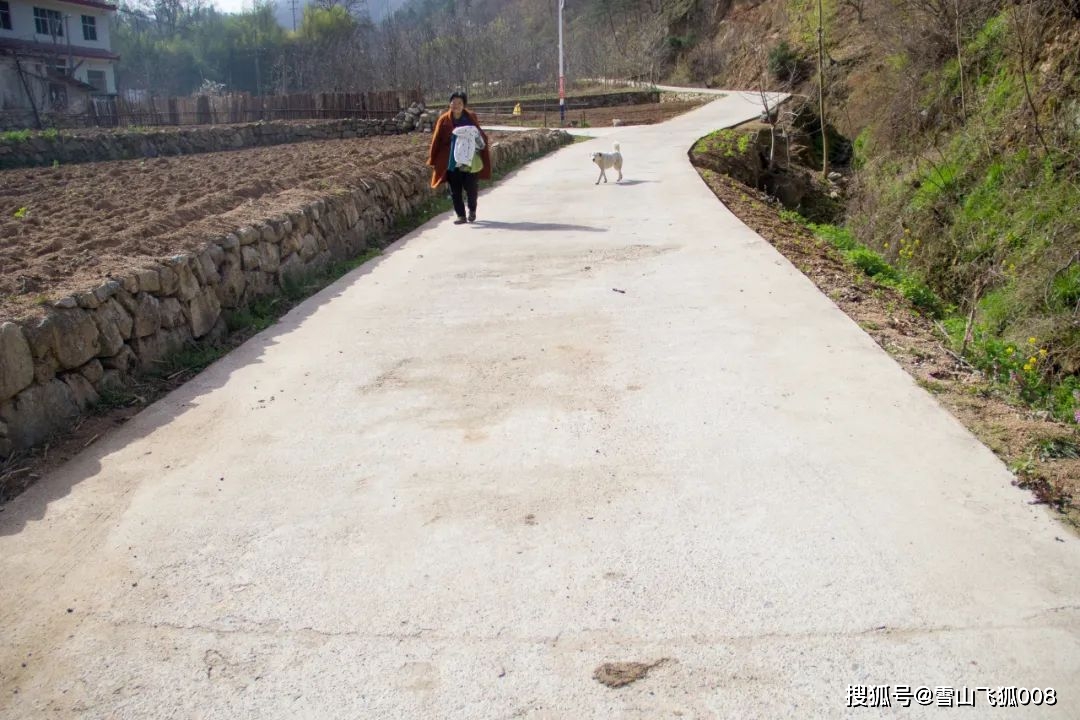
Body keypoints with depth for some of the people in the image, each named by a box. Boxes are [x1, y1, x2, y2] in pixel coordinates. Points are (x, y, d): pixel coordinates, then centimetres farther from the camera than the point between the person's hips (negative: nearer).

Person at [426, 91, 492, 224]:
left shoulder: (471, 117, 0)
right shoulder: (444, 119, -2)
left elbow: (479, 133, 12)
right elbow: (436, 140, 1)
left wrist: (485, 145, -4)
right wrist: (433, 160, 1)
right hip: (451, 162, 0)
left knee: (471, 187, 0)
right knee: (455, 190, 3)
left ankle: (472, 210, 26)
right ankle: (461, 216, 14)